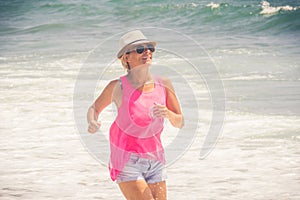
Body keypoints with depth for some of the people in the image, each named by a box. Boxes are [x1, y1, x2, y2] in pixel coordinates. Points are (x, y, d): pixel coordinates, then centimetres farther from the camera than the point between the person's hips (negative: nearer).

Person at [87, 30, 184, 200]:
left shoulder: (164, 85, -1)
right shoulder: (118, 87, -11)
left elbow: (180, 122, 4)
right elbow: (95, 108, 6)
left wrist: (168, 114, -17)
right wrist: (93, 123, -16)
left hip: (156, 160, 5)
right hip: (127, 162, -5)